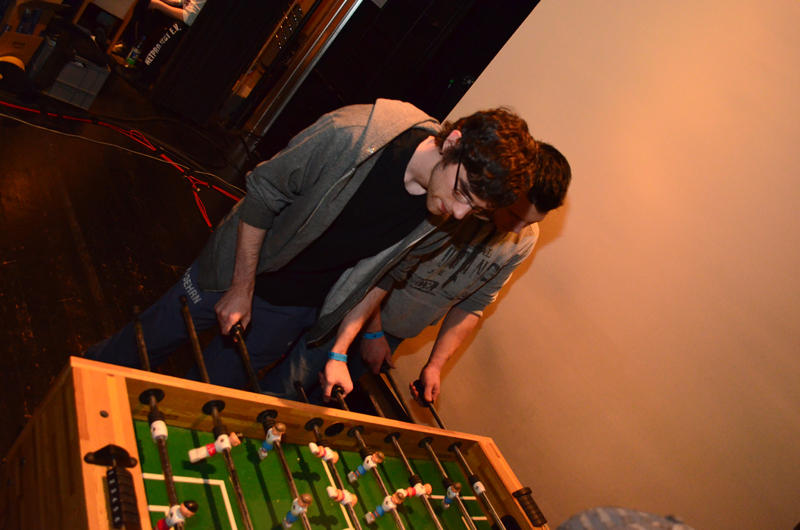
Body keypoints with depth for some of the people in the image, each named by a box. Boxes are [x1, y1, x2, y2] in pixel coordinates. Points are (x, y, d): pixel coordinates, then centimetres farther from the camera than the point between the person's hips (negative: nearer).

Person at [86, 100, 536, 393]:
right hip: (235, 269, -2)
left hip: (296, 312, 3)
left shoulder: (438, 217, -19)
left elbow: (377, 275, -2)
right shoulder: (350, 136, -34)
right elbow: (263, 192, -19)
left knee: (214, 390, 15)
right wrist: (242, 288, -14)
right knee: (151, 340, 17)